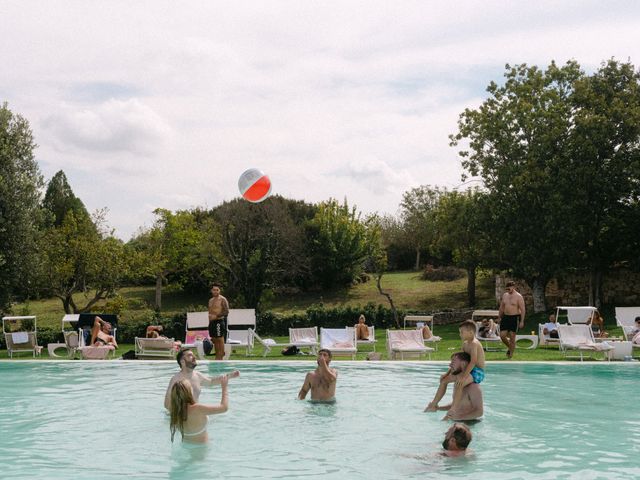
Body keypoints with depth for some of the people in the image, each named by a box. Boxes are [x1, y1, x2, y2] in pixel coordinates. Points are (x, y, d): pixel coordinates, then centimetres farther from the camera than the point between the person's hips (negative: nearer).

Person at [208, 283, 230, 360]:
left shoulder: (222, 300, -5)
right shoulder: (211, 300, 18)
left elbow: (226, 311, -12)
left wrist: (216, 316, -18)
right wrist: (209, 315, 10)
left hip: (219, 321, -8)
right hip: (212, 322, 8)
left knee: (220, 339, -6)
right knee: (214, 339, 9)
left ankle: (221, 357, -5)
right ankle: (217, 356, 14)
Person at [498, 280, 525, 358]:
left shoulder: (518, 297, -7)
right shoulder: (504, 295, 11)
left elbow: (522, 309, -10)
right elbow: (501, 307, 19)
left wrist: (522, 321, -16)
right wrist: (499, 317, 16)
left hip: (514, 318, -5)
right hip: (505, 317, 5)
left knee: (512, 336, -4)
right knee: (502, 335, -2)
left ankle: (511, 354, 6)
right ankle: (509, 347, 25)